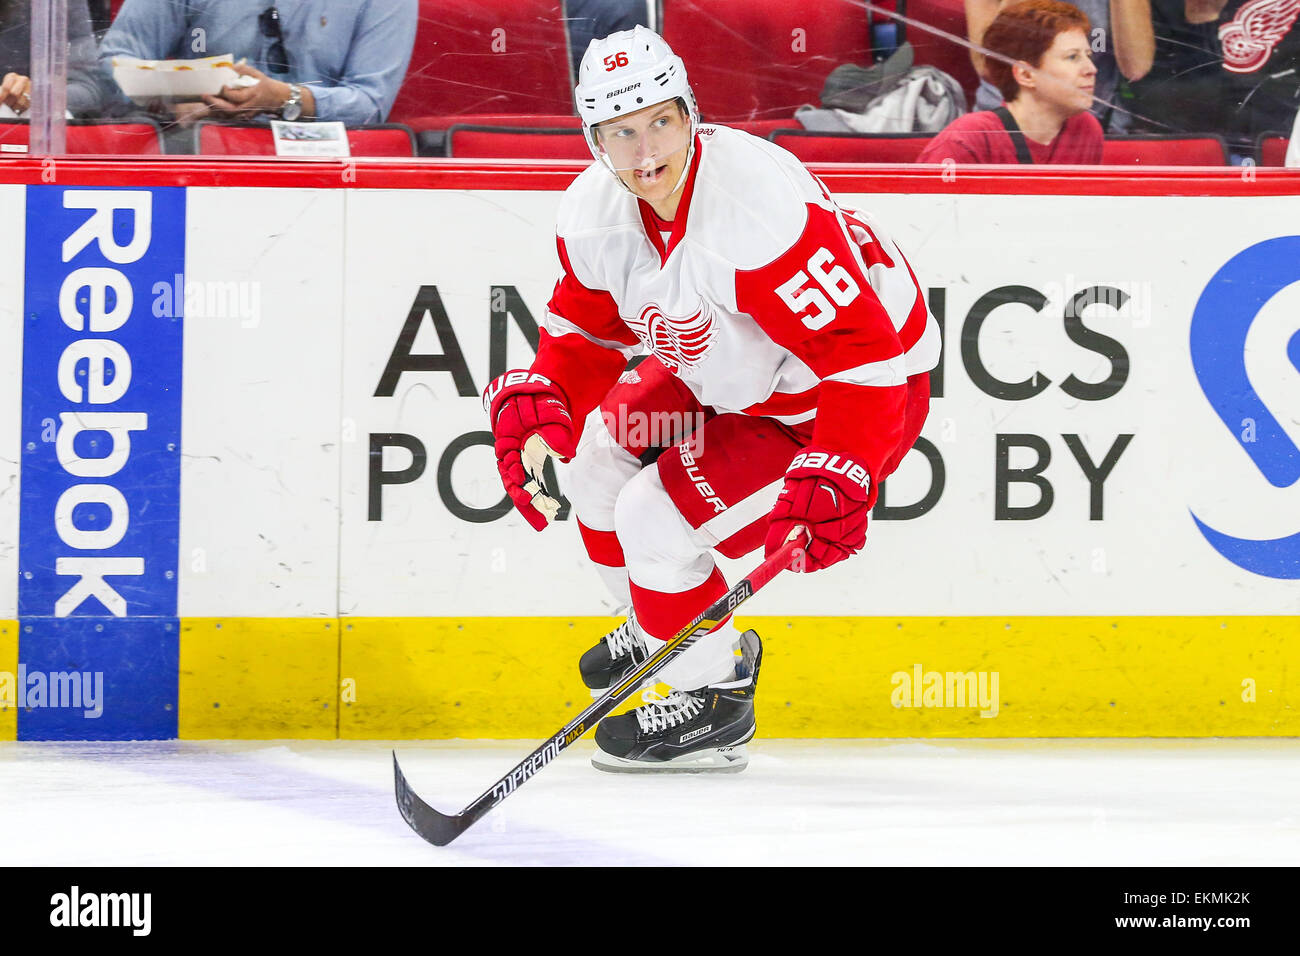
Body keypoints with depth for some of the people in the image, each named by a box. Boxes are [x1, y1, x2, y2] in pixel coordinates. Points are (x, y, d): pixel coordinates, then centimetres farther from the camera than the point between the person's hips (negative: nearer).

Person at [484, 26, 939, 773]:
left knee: (654, 515, -15)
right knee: (595, 452, 12)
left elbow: (863, 351, -36)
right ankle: (661, 630, 35)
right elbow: (584, 329, 5)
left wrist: (835, 478, -43)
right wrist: (536, 413, -13)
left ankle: (714, 699, 7)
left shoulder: (759, 202, -36)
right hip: (729, 378, 9)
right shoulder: (595, 210, -11)